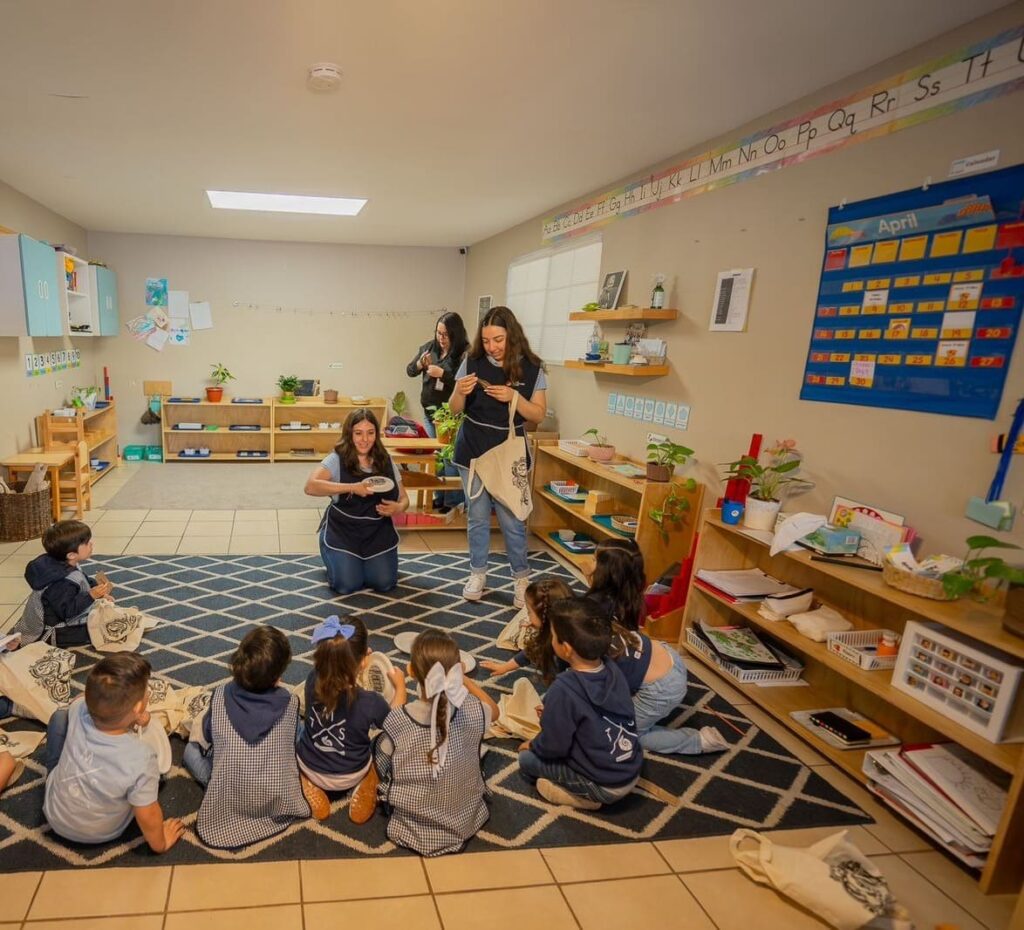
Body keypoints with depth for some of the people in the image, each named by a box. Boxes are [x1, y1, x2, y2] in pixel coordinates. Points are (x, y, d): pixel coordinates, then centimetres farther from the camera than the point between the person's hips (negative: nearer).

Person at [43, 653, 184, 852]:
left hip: (55, 816, 2)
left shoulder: (79, 711, -32)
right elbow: (148, 817, -25)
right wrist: (160, 843, -6)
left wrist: (133, 717, -15)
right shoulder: (141, 758, -40)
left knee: (59, 717, 14)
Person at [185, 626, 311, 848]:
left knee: (191, 749, 19)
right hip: (279, 804, 0)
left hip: (226, 806, 0)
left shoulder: (220, 696, -16)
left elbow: (206, 739, 2)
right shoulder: (290, 702, -17)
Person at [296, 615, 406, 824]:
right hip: (350, 777, -2)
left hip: (309, 768, 3)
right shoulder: (370, 702, -34)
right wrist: (400, 685, 2)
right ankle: (366, 789, 7)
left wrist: (358, 660, 5)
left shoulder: (313, 680, -26)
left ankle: (308, 786, 13)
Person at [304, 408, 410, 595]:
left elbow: (403, 498, 6)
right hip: (342, 531, -3)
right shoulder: (337, 459, -12)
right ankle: (335, 558, 20)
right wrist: (352, 487, -35)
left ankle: (365, 561, 24)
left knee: (384, 584, -10)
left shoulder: (385, 461, 0)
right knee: (347, 585, -14)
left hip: (378, 532, 3)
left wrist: (398, 508, -19)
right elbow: (310, 486, -28)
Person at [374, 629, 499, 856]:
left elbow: (382, 768, -6)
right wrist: (463, 680, 5)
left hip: (412, 828, -1)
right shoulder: (473, 711, -22)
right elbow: (494, 710, 3)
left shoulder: (397, 720, -27)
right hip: (465, 822, 2)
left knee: (378, 742, 14)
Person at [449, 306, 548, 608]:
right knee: (477, 517, 11)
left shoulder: (531, 368, -6)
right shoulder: (472, 362, -3)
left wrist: (514, 397, -22)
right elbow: (455, 410, 2)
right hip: (472, 451, 2)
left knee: (511, 520, 1)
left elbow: (539, 415, -5)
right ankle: (478, 574, 27)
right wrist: (460, 392, -21)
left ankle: (522, 578, 19)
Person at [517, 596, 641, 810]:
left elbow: (553, 746, -16)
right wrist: (553, 713, 16)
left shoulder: (564, 690, -27)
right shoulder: (613, 669, -7)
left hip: (603, 787, -7)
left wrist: (533, 744, 5)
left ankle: (586, 796, 3)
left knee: (526, 757, 8)